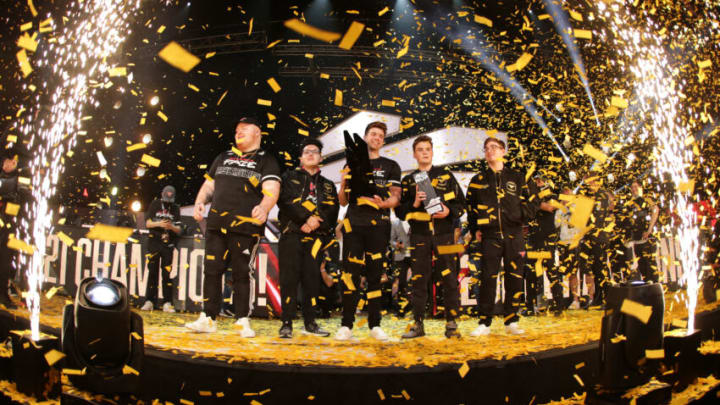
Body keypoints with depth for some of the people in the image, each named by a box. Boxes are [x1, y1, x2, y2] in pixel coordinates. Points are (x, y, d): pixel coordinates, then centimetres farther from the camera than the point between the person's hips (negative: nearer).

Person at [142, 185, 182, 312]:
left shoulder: (175, 208, 8)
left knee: (167, 273, -5)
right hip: (154, 241, 0)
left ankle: (167, 303, -4)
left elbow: (179, 230, 6)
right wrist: (159, 224, -16)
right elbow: (148, 223, 3)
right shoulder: (155, 204, 7)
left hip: (168, 244, 0)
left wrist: (171, 227, -15)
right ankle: (149, 302, 3)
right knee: (152, 272, 0)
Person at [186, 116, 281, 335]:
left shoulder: (266, 161, 6)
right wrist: (200, 202, 6)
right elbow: (209, 185, 26)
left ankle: (242, 321, 6)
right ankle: (208, 318, 10)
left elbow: (272, 190, -8)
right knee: (211, 270, 3)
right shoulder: (223, 158, 22)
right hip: (216, 224, 5)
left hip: (246, 226, -4)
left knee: (241, 274, -2)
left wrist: (263, 208, -29)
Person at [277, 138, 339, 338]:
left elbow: (332, 213, 6)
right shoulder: (290, 178, 13)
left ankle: (310, 323, 11)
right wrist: (307, 218, -13)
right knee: (289, 278, -7)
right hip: (292, 234, -3)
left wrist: (317, 222, -13)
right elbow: (285, 202, -5)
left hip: (316, 237, 3)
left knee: (312, 280, 3)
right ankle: (287, 323, -5)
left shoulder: (328, 185, 20)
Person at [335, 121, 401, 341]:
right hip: (354, 224, 1)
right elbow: (343, 201, 14)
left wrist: (384, 203, -20)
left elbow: (396, 197, 2)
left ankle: (375, 325, 7)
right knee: (351, 273, -5)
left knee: (375, 274, 1)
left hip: (378, 226, 0)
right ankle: (346, 325, -1)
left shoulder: (390, 166, 13)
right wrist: (343, 184, -6)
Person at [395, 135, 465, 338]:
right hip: (419, 236, 1)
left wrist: (449, 211, -10)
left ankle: (451, 323, 5)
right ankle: (418, 324, 9)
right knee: (419, 280, 2)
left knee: (449, 279, -2)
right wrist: (414, 203, -9)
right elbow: (399, 210, 9)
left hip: (444, 235, -1)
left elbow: (461, 204, 10)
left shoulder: (446, 176, 12)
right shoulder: (408, 180, 14)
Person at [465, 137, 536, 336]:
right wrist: (475, 230, 6)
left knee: (514, 279, 2)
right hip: (489, 236, 0)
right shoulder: (478, 180, 12)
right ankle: (484, 323, 3)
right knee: (487, 279, -3)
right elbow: (469, 207, 15)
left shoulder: (517, 178, 12)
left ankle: (511, 322, 11)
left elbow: (530, 205, 11)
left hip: (514, 235, 1)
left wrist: (520, 215, -5)